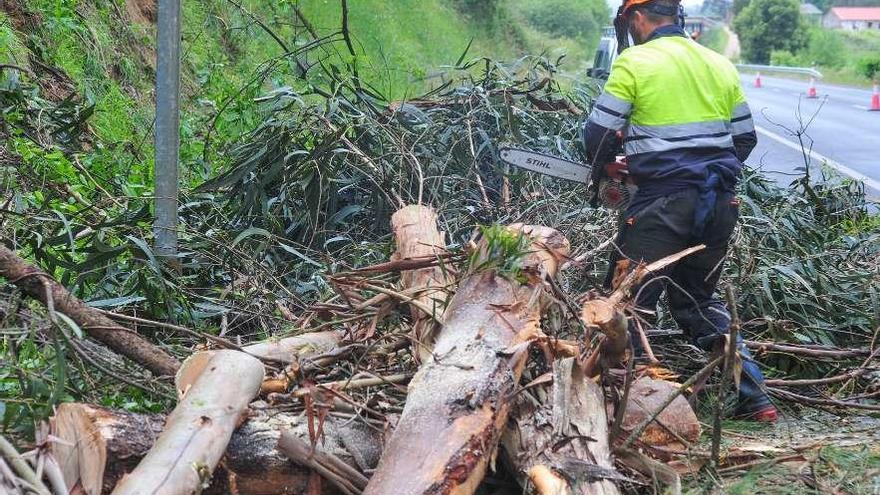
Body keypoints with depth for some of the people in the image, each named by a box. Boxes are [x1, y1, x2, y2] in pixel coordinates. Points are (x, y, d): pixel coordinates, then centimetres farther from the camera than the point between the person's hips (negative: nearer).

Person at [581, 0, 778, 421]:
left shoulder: (634, 63, -5)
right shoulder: (720, 65, 12)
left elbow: (599, 133, -4)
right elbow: (745, 138, 16)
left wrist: (599, 170, 16)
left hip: (663, 204, -6)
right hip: (720, 203, 6)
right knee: (699, 299, 21)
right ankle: (753, 397, 18)